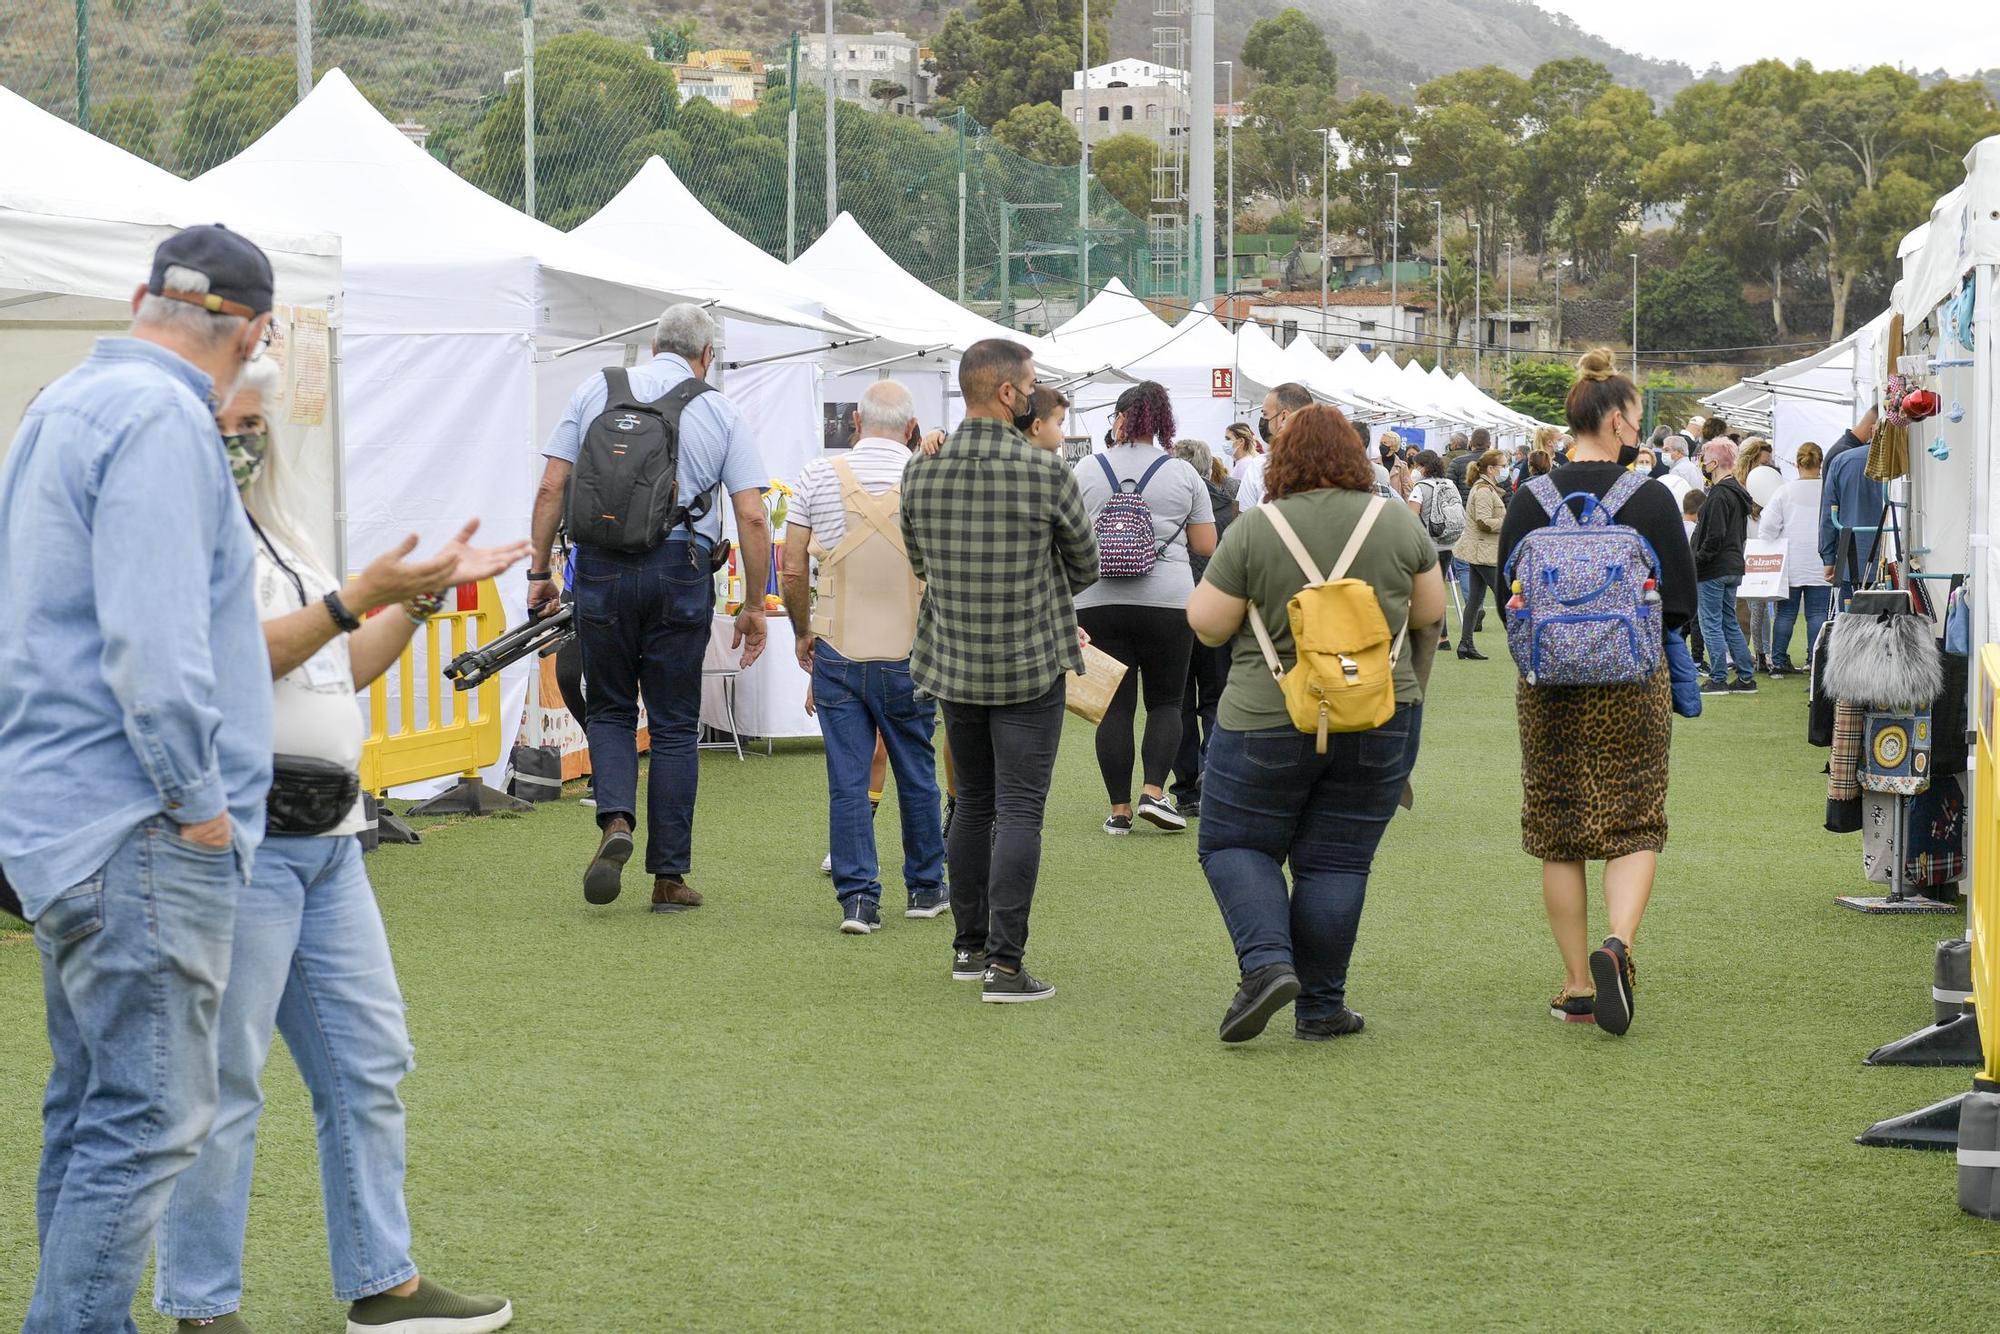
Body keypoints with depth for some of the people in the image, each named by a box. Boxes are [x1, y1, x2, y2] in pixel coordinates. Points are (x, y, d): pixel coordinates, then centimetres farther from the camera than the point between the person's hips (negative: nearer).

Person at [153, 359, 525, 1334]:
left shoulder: (272, 537, 21)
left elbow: (345, 669, 25)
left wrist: (427, 594, 16)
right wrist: (360, 593, -21)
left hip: (326, 840, 9)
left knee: (368, 1060, 12)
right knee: (222, 1080, -4)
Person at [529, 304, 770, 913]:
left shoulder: (595, 390, 7)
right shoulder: (720, 412, 5)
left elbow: (551, 489, 4)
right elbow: (752, 518, -1)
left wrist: (538, 572, 11)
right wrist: (754, 605, 6)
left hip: (602, 569, 1)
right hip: (680, 571, -1)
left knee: (611, 711, 16)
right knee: (674, 726, 9)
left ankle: (615, 819, -10)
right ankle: (670, 877, 10)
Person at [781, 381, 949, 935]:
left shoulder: (820, 477, -1)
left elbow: (792, 570, 1)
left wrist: (802, 632, 15)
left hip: (837, 649, 0)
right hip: (909, 654, 0)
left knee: (848, 778, 3)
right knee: (916, 772, 13)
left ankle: (857, 896, 0)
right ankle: (925, 887, 24)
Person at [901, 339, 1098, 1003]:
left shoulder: (921, 473, -4)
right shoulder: (1047, 474, -14)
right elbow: (1085, 566, 1)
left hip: (952, 662, 4)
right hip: (1031, 663, -4)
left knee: (973, 803, 18)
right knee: (1019, 810, -2)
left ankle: (969, 945, 25)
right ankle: (1004, 962, -7)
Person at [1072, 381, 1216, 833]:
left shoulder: (1086, 470, 3)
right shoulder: (1183, 474, 1)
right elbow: (1205, 546, 3)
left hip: (1098, 602, 1)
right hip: (1167, 601, -1)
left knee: (1115, 706, 5)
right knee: (1165, 701, 10)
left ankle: (1119, 809, 5)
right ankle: (1154, 791, -6)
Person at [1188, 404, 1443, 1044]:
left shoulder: (1253, 531, -9)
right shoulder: (1398, 522, -1)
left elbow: (1207, 624, -7)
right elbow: (1429, 614, 8)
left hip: (1268, 720, -2)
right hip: (1380, 721, 3)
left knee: (1234, 844, 11)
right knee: (1335, 861, 9)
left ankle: (1266, 961, -9)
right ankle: (1320, 1009, 11)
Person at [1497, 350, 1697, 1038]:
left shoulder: (1529, 502, -3)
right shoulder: (1651, 498, -7)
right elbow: (1682, 601, -2)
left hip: (1549, 686, 2)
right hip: (1633, 686, -2)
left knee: (1559, 835, 9)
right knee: (1635, 827, 6)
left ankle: (1576, 983, 11)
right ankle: (1617, 943, -19)